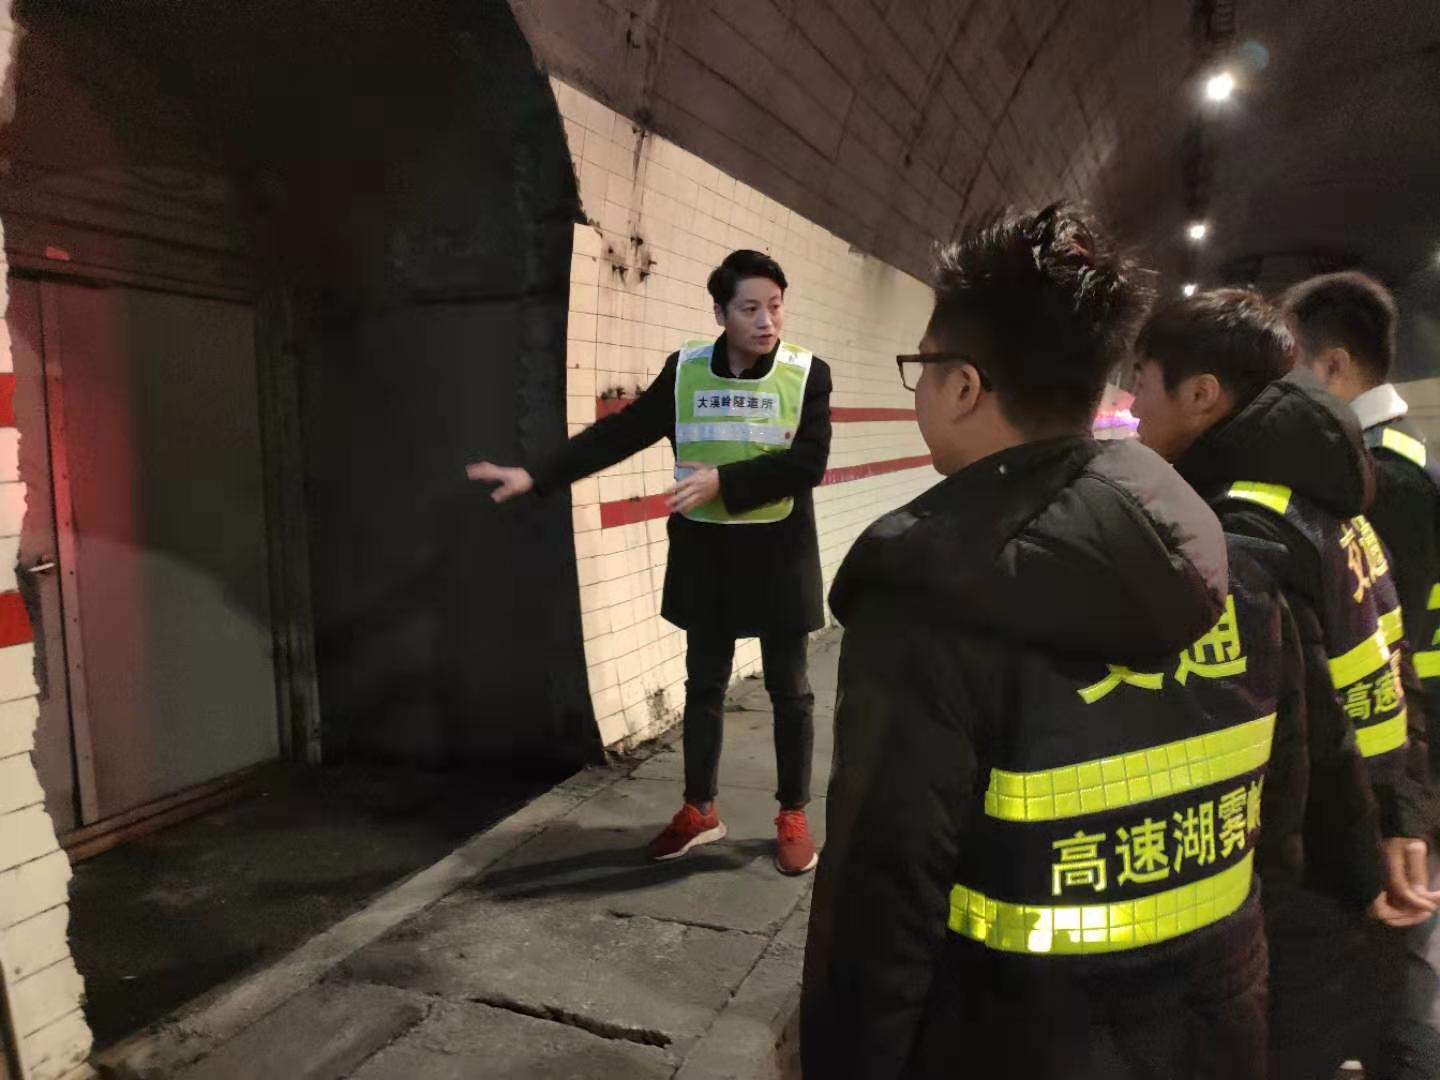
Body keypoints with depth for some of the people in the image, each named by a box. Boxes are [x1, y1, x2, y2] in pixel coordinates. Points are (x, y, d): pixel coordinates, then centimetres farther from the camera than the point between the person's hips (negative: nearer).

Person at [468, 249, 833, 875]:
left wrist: (722, 481, -24)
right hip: (703, 549, 2)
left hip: (777, 550, -2)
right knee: (704, 683, 13)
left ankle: (793, 818, 24)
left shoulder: (808, 373, -7)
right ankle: (699, 811, 29)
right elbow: (620, 433, -2)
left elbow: (808, 462, -15)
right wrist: (538, 477, -9)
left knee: (788, 688, 8)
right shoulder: (684, 369, -1)